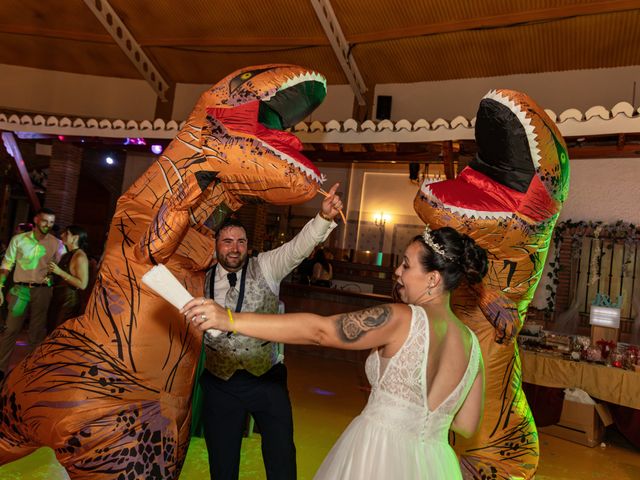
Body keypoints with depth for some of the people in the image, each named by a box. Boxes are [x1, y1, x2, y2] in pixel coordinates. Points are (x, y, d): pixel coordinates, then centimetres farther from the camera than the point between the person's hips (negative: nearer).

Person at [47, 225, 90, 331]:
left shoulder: (80, 256, -14)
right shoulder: (66, 255, 12)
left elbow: (82, 284, -22)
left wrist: (60, 272, -22)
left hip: (70, 301, -8)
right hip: (57, 298, 8)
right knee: (52, 330, 11)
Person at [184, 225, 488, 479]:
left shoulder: (403, 319, -19)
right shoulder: (472, 345, 1)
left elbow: (317, 330, -25)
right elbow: (467, 426, 8)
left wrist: (231, 319, -25)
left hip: (375, 454, -6)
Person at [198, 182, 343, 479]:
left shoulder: (265, 267, -4)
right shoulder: (204, 281, 1)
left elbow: (299, 247, -20)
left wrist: (324, 218, -34)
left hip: (267, 377, -1)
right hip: (220, 382, 2)